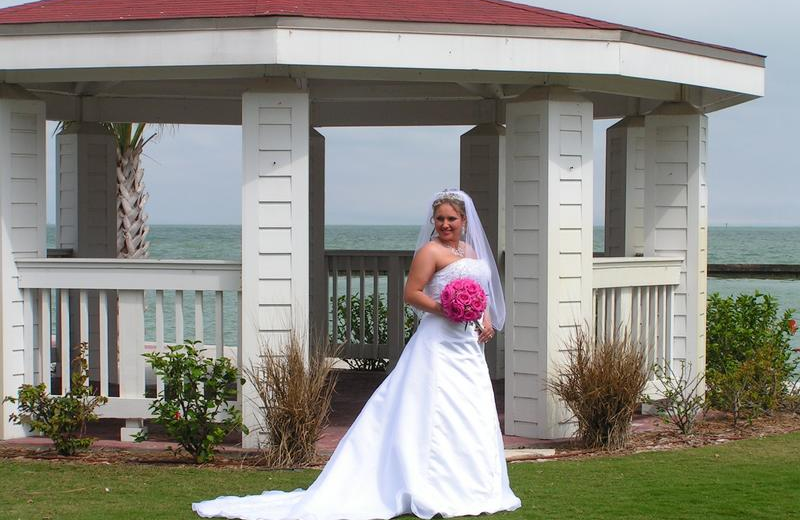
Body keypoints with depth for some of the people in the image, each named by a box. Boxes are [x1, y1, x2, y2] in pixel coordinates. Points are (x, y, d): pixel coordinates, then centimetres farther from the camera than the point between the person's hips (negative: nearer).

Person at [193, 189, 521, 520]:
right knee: (438, 414, -10)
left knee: (473, 415, 10)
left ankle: (470, 488, 17)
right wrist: (440, 308, -24)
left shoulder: (472, 251, 17)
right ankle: (437, 493, -6)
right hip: (440, 343, -8)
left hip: (470, 345, 8)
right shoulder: (431, 251, -7)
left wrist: (486, 319, 7)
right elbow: (411, 294, -11)